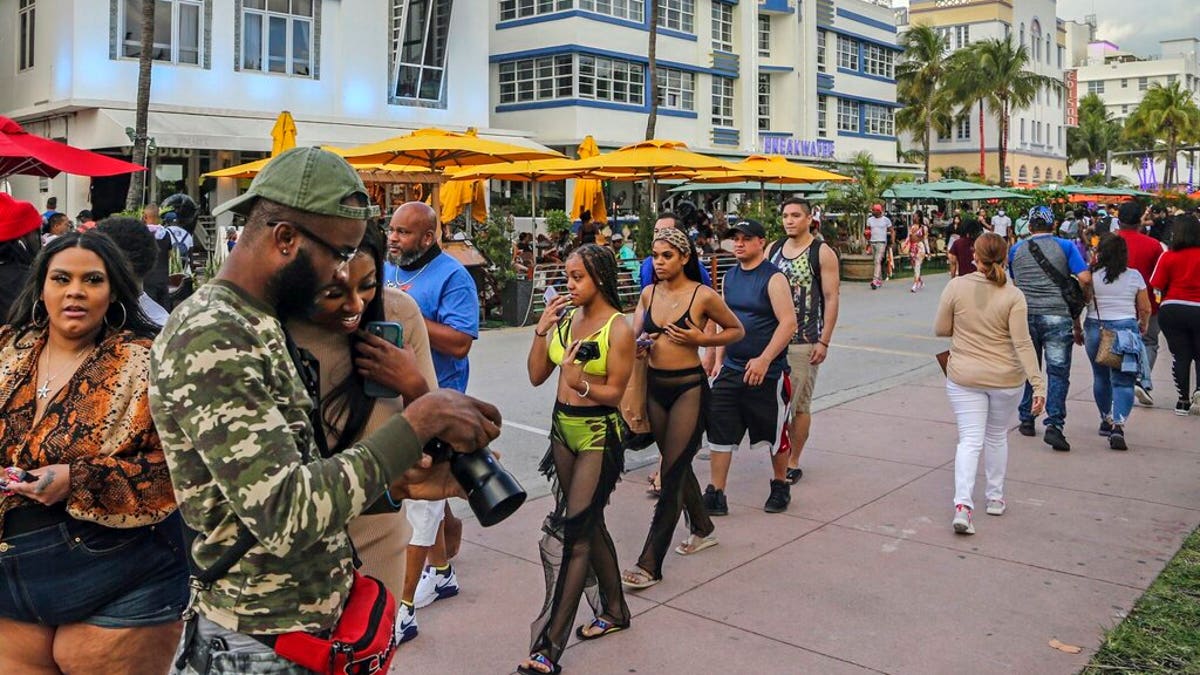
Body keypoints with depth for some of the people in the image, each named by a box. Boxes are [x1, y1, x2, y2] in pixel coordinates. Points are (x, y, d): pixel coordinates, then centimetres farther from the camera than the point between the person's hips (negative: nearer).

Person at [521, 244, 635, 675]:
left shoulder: (618, 329, -13)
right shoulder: (565, 317, 5)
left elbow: (615, 392, -12)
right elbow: (537, 376, 3)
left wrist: (582, 383, -30)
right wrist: (541, 330, -8)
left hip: (598, 434, -7)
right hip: (563, 428, 7)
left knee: (574, 532, -6)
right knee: (590, 523, 18)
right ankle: (614, 610, 36)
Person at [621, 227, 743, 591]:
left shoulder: (703, 296, -9)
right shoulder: (649, 294, 5)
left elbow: (737, 330, 2)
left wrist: (701, 339, -14)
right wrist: (637, 346, -14)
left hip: (689, 387, -6)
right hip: (655, 387, 6)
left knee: (672, 473, -7)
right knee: (679, 464, 20)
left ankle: (650, 564, -4)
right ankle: (702, 528, 42)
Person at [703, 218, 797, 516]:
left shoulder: (773, 278, -11)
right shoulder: (730, 277, 10)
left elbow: (788, 323, -18)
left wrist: (763, 360, -24)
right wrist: (719, 359, 12)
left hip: (767, 372, -5)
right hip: (731, 370, 6)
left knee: (774, 433, 10)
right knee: (718, 430, 0)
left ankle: (781, 487, 30)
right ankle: (715, 495, 7)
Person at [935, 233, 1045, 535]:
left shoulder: (956, 286, -9)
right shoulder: (1013, 296, -10)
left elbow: (940, 330, -2)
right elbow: (1022, 343, -13)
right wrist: (1038, 383, -11)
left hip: (964, 377, 0)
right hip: (1006, 379, 1)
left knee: (970, 440, 2)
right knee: (997, 437, 19)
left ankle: (963, 504, -14)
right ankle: (995, 498, 31)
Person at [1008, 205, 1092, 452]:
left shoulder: (1016, 250, 12)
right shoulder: (1065, 246, 2)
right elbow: (1084, 278, -6)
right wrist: (1075, 311, 4)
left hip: (1024, 314, 3)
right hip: (1057, 315, -3)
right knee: (1058, 371, -1)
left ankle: (1026, 420, 21)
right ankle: (1054, 425, -12)